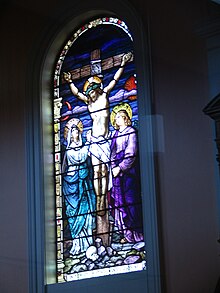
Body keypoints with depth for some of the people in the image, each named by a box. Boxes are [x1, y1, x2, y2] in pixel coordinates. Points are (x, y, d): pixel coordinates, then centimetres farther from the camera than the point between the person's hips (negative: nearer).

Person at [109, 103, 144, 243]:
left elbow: (131, 154, -10)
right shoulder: (116, 134, 17)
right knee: (120, 202, 5)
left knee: (130, 201, -8)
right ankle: (127, 234, 10)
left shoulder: (131, 132, -2)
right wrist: (114, 167, 0)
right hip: (117, 172, 7)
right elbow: (113, 154, 16)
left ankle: (137, 233, -4)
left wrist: (120, 168, -12)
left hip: (129, 172, -7)